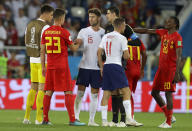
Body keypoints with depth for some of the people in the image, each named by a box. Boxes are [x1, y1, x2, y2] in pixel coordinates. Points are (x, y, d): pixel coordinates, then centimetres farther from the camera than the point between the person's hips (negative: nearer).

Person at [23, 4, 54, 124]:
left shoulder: (30, 25, 11)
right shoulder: (45, 27, -14)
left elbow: (27, 42, 15)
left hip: (33, 60, 7)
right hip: (43, 61, -7)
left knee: (33, 88, 13)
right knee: (42, 88, -3)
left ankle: (27, 117, 12)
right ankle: (39, 118, -4)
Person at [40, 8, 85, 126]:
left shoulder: (46, 32, 6)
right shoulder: (64, 32, -9)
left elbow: (42, 51, 8)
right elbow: (73, 48, 0)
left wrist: (43, 67, 13)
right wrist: (79, 43, 22)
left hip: (50, 66, 5)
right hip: (62, 66, -5)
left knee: (49, 92, 8)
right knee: (68, 92, -2)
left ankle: (45, 119, 7)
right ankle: (72, 120, -6)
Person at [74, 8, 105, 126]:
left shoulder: (104, 33, 5)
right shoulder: (84, 31, 4)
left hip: (97, 68, 0)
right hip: (84, 66, 0)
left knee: (94, 95, 3)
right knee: (80, 93, -3)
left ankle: (91, 120, 8)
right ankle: (76, 118, 0)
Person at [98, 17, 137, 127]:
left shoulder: (106, 36, 13)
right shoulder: (122, 38, -5)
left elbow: (99, 52, 12)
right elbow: (126, 56, -9)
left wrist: (101, 67, 18)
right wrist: (127, 55, 14)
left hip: (106, 66, 6)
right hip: (116, 66, -6)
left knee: (106, 93, 7)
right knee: (126, 91, -5)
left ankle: (104, 120, 4)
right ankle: (128, 118, -15)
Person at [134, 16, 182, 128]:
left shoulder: (177, 37, -12)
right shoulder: (164, 32, 11)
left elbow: (178, 56, -17)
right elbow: (147, 31, 17)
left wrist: (177, 73, -22)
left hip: (170, 69, -8)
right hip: (161, 67, 8)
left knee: (168, 93, -7)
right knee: (154, 92, 9)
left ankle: (168, 122, 0)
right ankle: (169, 117, 18)